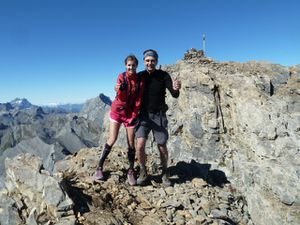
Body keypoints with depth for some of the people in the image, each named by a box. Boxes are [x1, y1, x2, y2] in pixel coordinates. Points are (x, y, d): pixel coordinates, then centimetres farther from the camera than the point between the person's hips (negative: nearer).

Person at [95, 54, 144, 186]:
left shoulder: (140, 81, -3)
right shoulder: (122, 76, -4)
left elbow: (138, 100, -3)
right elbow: (121, 97, -12)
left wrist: (134, 115, -9)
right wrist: (119, 90, -33)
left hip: (131, 114, 1)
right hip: (118, 111, -1)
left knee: (131, 143, 1)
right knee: (112, 139, -6)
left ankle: (131, 171, 14)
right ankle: (100, 167, 8)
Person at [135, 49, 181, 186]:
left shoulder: (163, 75, -7)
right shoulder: (140, 76, 0)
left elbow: (174, 95, -14)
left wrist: (176, 89, -39)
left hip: (159, 116, -1)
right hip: (144, 115, 1)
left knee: (162, 148, 6)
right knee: (140, 146, -12)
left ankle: (165, 173, 31)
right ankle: (143, 172, 14)